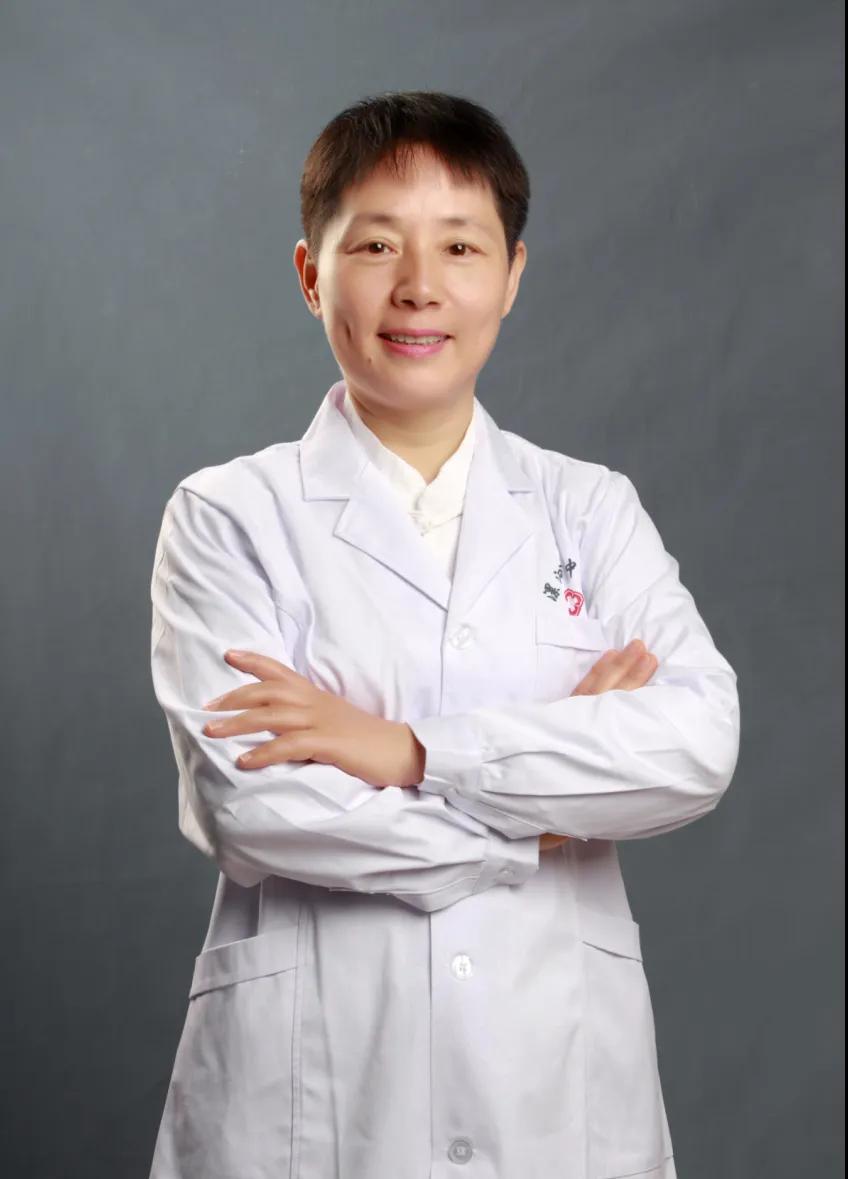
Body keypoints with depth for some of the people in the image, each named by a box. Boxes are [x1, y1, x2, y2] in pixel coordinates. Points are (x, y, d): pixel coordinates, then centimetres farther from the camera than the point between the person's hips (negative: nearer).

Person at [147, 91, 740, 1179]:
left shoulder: (592, 508, 6)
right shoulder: (228, 517, -2)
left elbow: (700, 743, -9)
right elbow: (243, 805, -14)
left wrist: (409, 752, -17)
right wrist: (537, 815, -9)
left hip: (563, 1085, 2)